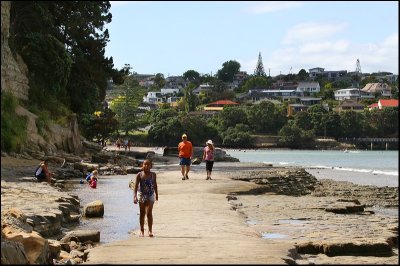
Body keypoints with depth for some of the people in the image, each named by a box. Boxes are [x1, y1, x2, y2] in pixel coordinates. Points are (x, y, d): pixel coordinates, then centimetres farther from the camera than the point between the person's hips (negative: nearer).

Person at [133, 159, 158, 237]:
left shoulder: (153, 175, -2)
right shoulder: (139, 175, -7)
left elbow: (155, 185, 13)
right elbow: (136, 186, -12)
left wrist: (156, 194, 20)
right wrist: (134, 196, -22)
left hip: (150, 195, 0)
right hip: (141, 195, 0)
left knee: (149, 213, -11)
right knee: (142, 213, 10)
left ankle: (150, 230, -9)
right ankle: (142, 230, 21)